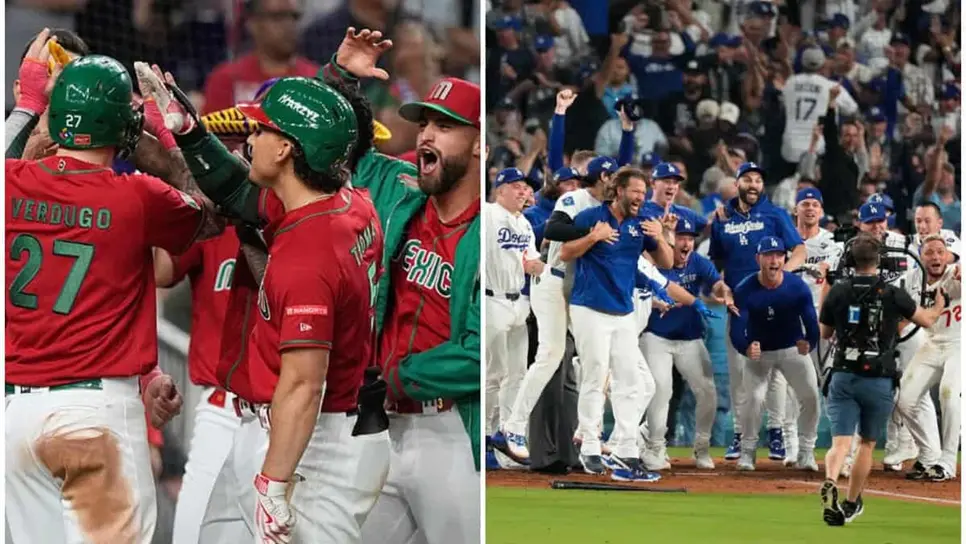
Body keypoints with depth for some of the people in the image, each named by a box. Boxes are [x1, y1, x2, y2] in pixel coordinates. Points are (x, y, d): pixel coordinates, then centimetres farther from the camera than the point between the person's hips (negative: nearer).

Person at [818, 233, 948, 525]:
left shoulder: (837, 292, -2)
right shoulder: (893, 295, -6)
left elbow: (825, 334, 13)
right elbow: (927, 320, 11)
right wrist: (940, 305, 32)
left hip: (843, 377, 1)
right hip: (879, 381, -1)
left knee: (840, 442, -5)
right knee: (867, 443, 17)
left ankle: (830, 482, -34)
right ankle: (852, 504, 25)